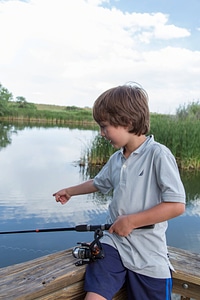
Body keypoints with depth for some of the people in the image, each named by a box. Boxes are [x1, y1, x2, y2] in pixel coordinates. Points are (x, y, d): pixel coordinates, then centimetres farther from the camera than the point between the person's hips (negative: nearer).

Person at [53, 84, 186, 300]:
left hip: (148, 254, -4)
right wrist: (70, 191, 35)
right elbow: (99, 183, 26)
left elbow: (177, 205, -19)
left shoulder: (158, 154, -15)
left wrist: (131, 221, -16)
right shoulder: (116, 159, 6)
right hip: (113, 242, 4)